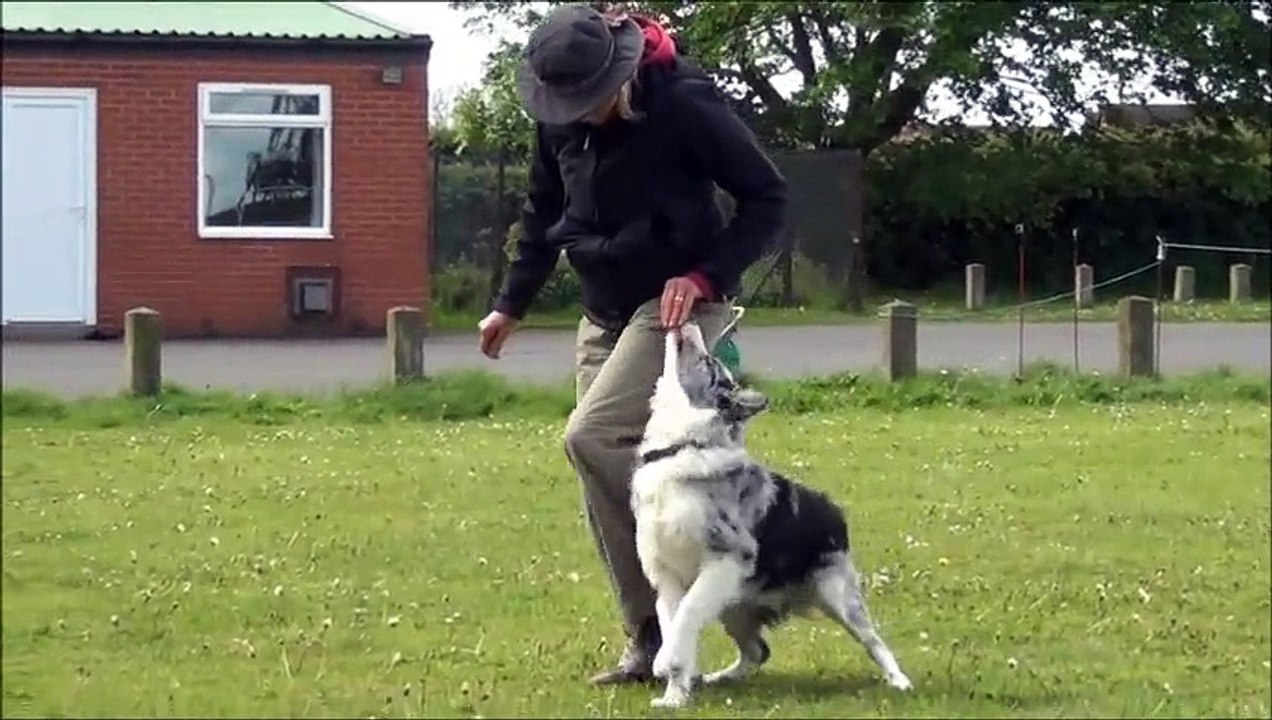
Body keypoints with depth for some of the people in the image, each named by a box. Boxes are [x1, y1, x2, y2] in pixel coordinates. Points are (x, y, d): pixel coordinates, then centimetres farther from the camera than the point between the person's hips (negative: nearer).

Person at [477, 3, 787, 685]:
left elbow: (767, 197, -12)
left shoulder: (684, 101, -19)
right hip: (604, 314, 7)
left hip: (676, 307, -7)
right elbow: (544, 213, 17)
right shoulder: (558, 117, -2)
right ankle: (648, 640, 10)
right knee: (604, 496, 3)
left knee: (592, 435, -23)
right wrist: (510, 304, 17)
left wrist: (704, 276, -21)